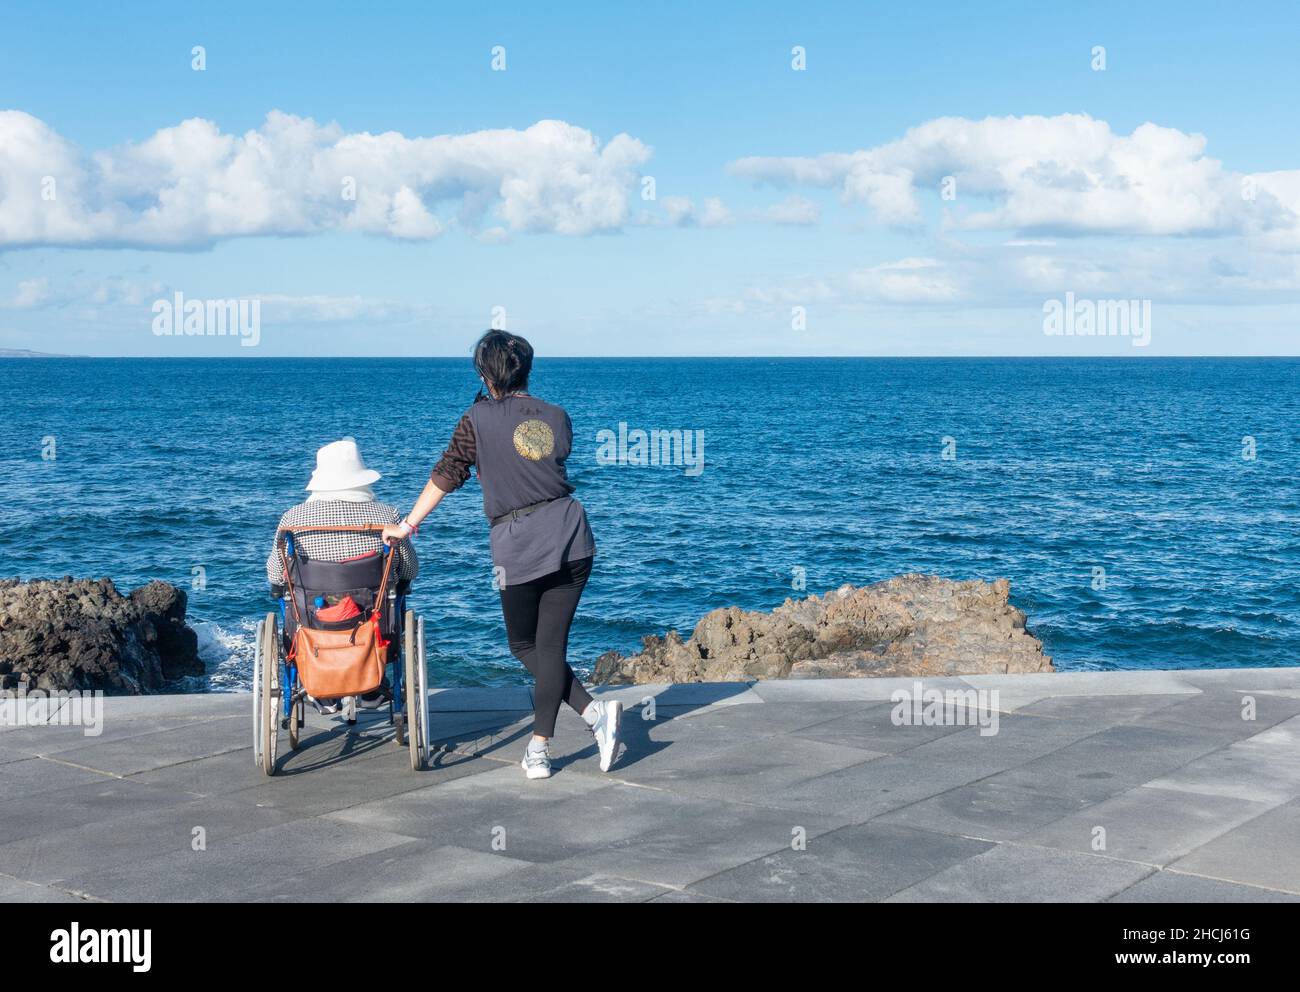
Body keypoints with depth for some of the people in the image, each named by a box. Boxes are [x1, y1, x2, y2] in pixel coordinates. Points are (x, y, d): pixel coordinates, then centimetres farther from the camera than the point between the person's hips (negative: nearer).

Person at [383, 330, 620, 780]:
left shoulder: (479, 419, -3)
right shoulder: (557, 417, 8)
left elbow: (446, 474, -1)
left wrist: (408, 524, 7)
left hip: (517, 545, -4)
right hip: (571, 534, 4)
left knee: (525, 645, 12)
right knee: (551, 644, 8)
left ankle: (593, 710, -7)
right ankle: (539, 750, 7)